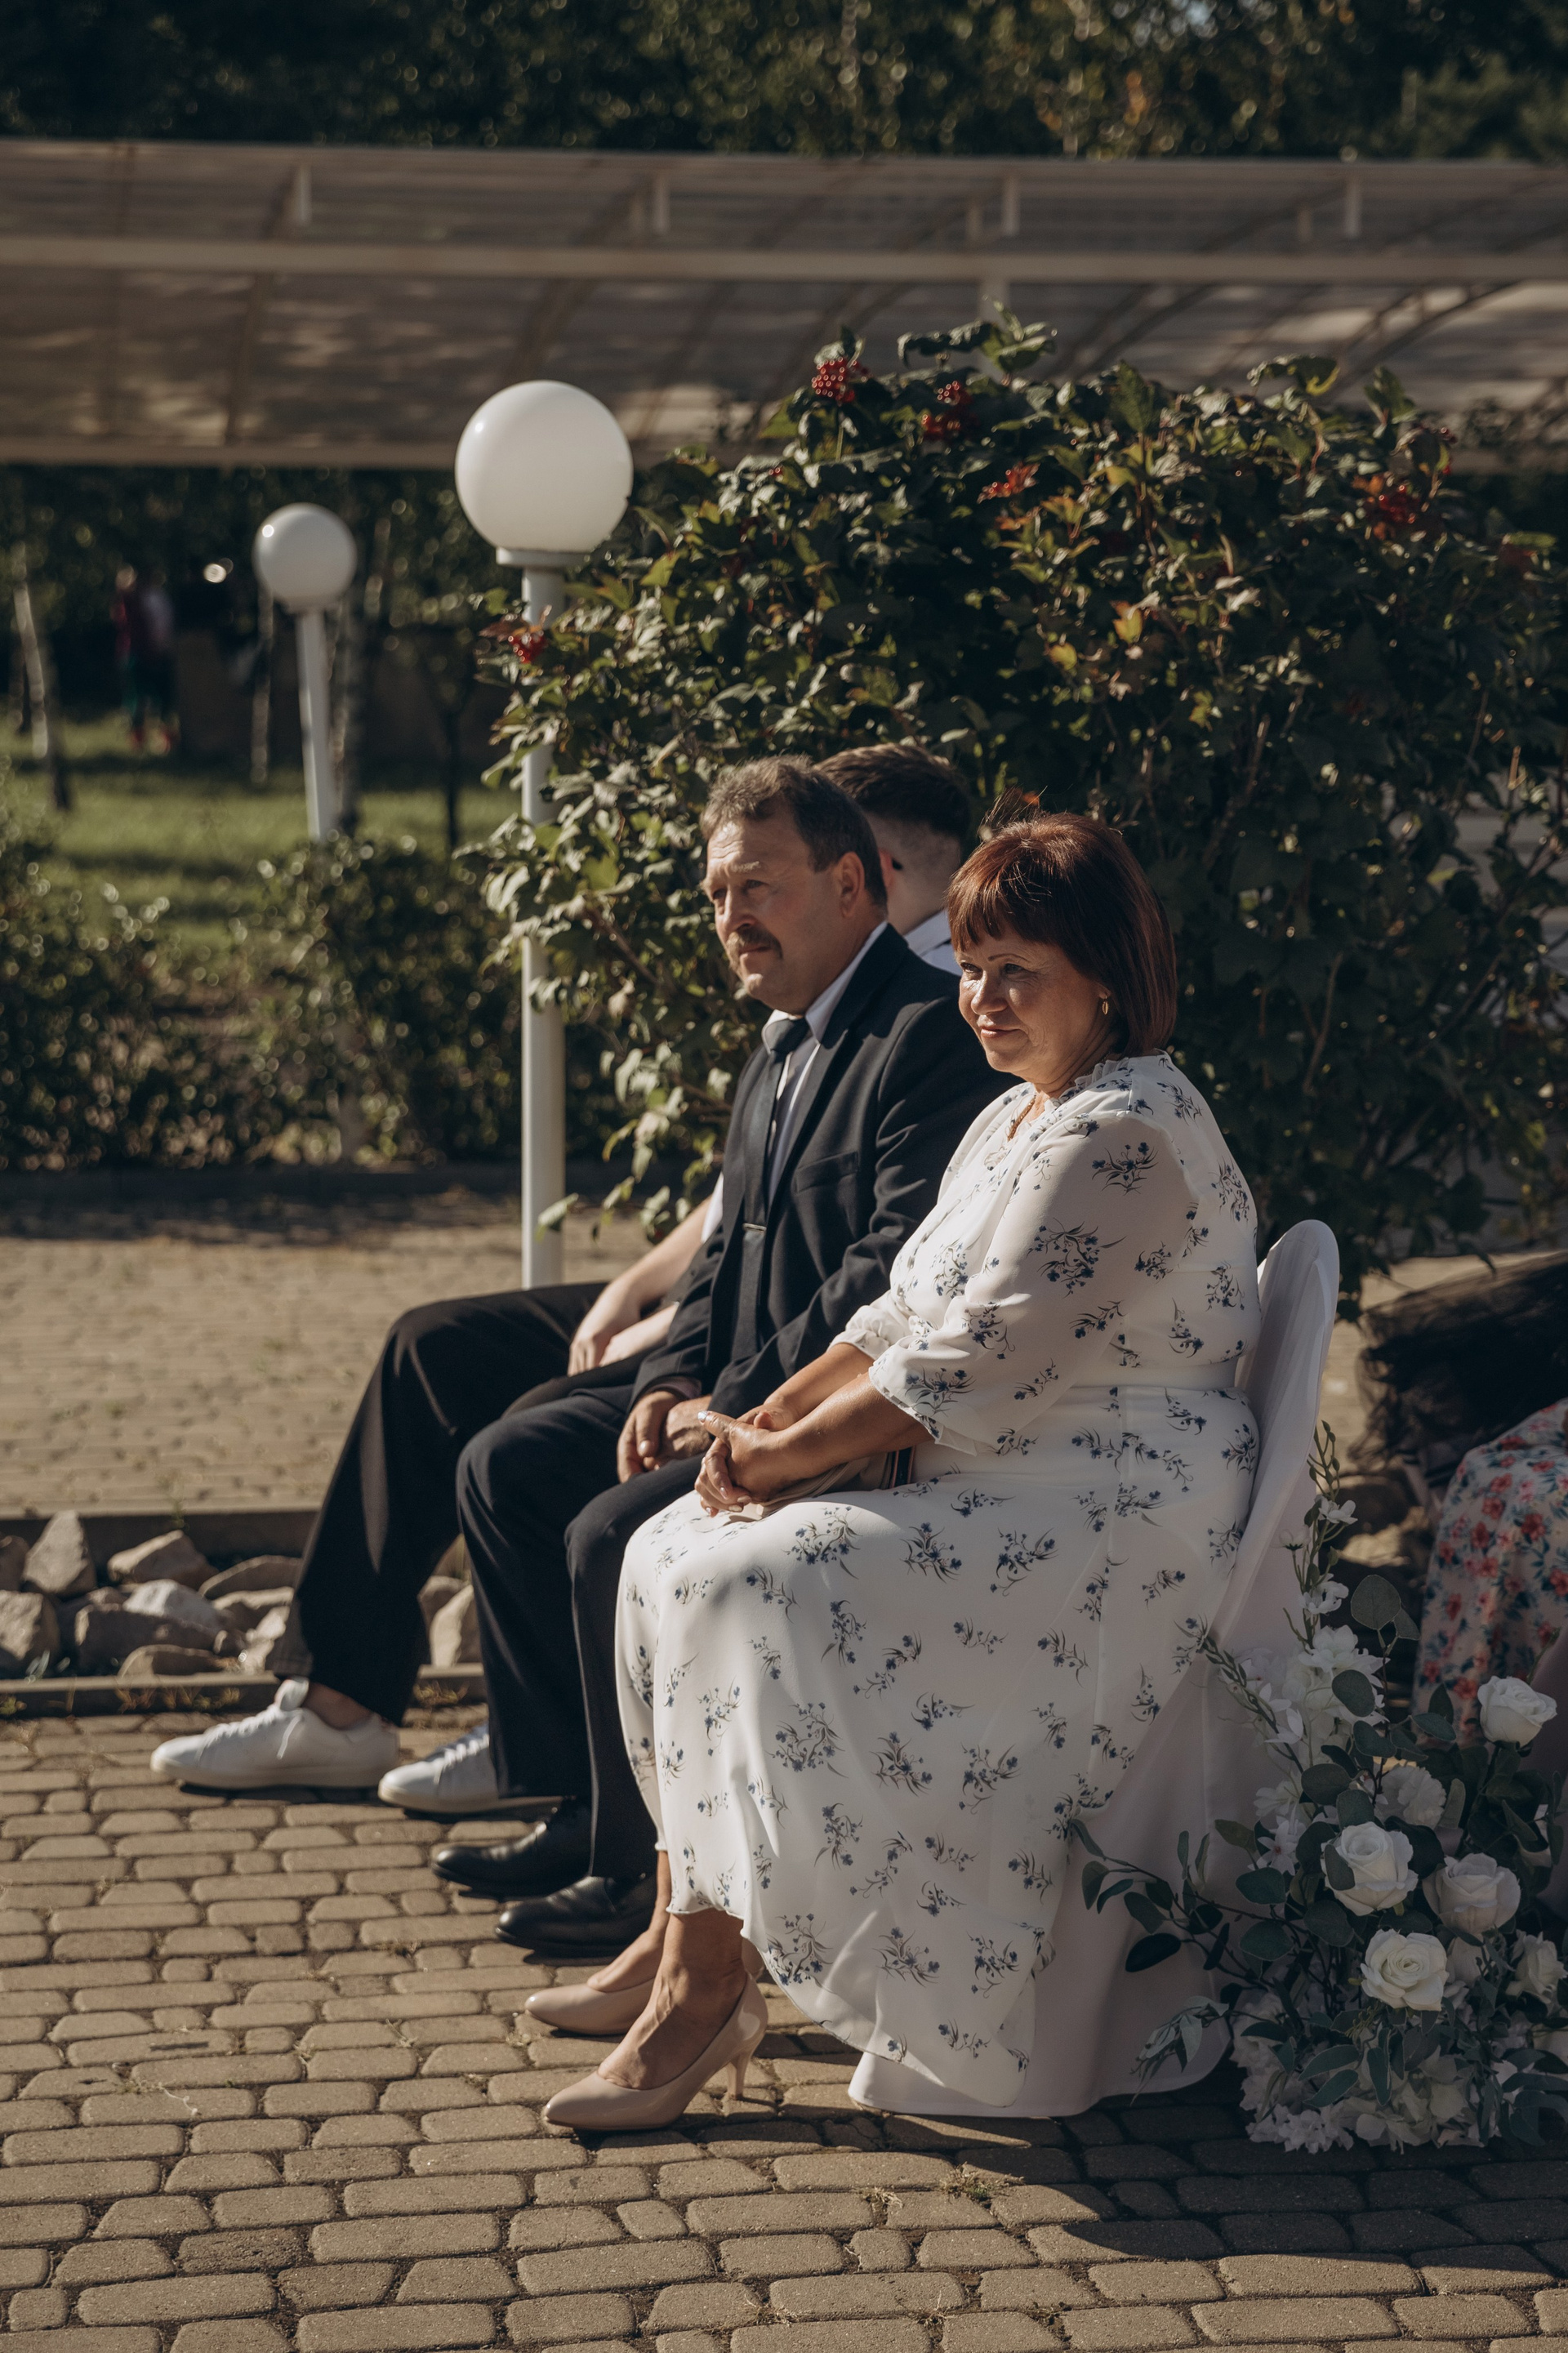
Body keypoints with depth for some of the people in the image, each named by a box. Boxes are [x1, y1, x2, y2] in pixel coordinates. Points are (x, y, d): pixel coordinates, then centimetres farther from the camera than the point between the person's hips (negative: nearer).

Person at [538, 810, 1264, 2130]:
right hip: (1009, 1498, 11)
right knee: (674, 1554, 1)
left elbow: (974, 1368, -21)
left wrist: (791, 1457, -12)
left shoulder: (1121, 1137, -18)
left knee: (758, 1585, -24)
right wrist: (771, 1423, -1)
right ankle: (678, 1939, 5)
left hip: (1107, 1523, -11)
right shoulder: (1017, 1119, 16)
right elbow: (905, 1320, 16)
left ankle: (705, 1991, -16)